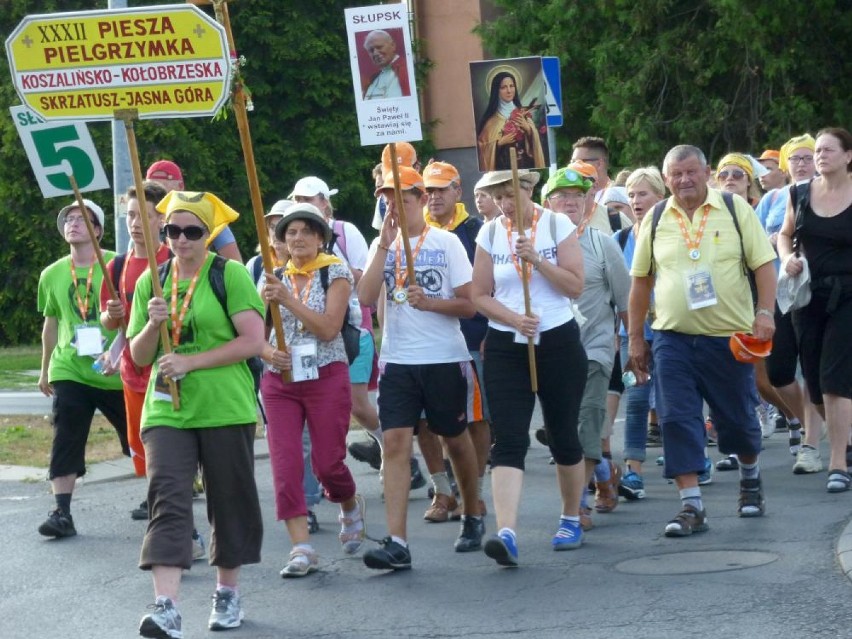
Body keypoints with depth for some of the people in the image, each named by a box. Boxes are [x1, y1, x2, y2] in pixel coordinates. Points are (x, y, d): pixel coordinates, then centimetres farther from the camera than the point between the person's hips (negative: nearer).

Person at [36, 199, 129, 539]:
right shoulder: (52, 275, 6)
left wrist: (115, 353, -23)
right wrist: (45, 370, 23)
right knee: (65, 443, -7)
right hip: (69, 371, 3)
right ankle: (62, 513, -6)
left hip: (116, 371, -2)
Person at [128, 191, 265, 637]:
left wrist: (191, 361, -16)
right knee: (168, 499, -12)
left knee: (229, 501, 9)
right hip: (166, 411, 2)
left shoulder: (229, 275, -4)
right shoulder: (151, 282, 9)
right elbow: (139, 356, 10)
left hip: (226, 410, -2)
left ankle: (227, 592, 27)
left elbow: (254, 340, -13)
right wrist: (152, 325, -11)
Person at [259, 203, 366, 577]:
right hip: (280, 380, 3)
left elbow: (329, 328, -14)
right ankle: (301, 548, -7)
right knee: (285, 463, -9)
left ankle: (350, 507, 34)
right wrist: (269, 353, -13)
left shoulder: (334, 273, -1)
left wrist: (288, 300, -20)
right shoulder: (274, 279, 9)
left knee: (328, 462, -2)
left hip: (326, 377, -3)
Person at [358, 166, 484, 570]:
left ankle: (472, 518, 34)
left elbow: (469, 305, -4)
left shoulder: (445, 242, -2)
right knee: (395, 443, -10)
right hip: (397, 361, 2)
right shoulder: (383, 245, 8)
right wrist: (384, 245, -12)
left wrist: (429, 303, -20)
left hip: (445, 358, -2)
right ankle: (396, 543, -14)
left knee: (456, 439, 11)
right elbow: (366, 298, -8)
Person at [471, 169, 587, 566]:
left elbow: (575, 286, -7)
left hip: (558, 342, -1)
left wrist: (536, 259, -18)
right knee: (508, 440, -12)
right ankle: (506, 533, -22)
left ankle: (571, 519, 29)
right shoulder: (489, 234, 3)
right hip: (505, 346, 1)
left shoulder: (558, 226, -2)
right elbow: (481, 296, 3)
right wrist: (514, 319, -13)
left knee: (563, 436, 9)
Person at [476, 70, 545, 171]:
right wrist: (500, 142, -14)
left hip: (525, 163, 2)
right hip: (502, 165, -2)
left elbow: (535, 139, 7)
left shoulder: (523, 113, 6)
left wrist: (528, 128, -10)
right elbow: (482, 145, -1)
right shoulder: (491, 117, -3)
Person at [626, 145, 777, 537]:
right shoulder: (655, 220, 5)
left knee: (738, 417, 9)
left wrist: (765, 312, -15)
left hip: (730, 336, -1)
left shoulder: (735, 209, 0)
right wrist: (636, 337, 10)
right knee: (677, 421, -7)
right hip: (674, 338, 1)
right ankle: (691, 506, -4)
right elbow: (641, 280, 11)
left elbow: (763, 264, -1)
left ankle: (750, 480, 37)